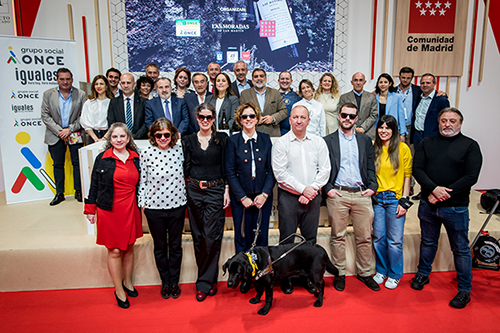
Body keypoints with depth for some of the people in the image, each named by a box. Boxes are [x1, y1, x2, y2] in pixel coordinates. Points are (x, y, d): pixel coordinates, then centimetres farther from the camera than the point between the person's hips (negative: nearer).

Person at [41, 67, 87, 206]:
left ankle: (78, 191, 15)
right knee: (58, 164, 8)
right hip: (55, 135, 1)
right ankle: (59, 193, 17)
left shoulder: (81, 94, -2)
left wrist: (70, 129, -12)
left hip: (75, 134, -1)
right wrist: (59, 131, -11)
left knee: (77, 163, 3)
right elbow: (45, 115, -1)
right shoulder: (48, 94, 1)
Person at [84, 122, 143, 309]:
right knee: (114, 250, 3)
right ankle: (119, 291, 17)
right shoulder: (102, 159, -3)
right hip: (109, 211, -3)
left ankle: (127, 282, 34)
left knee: (129, 248, 14)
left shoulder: (136, 158, 6)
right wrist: (90, 209, 1)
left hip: (130, 209, 3)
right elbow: (94, 185, 1)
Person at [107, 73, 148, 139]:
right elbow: (111, 124, 6)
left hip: (139, 140, -1)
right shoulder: (114, 102, 13)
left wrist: (133, 137, -12)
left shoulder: (143, 101, 8)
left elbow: (146, 124, 1)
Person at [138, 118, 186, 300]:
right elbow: (143, 180, 0)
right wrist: (142, 201, -2)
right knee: (160, 247, 14)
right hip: (154, 208, -1)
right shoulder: (146, 153, -7)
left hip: (177, 205, 1)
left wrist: (185, 197, 6)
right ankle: (165, 282, 33)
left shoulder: (179, 150, -3)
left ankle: (174, 282, 32)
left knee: (176, 245, 13)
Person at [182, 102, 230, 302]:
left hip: (216, 191, -2)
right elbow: (186, 168, 9)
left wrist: (227, 190, -3)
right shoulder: (188, 140, 8)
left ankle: (204, 283, 8)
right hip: (194, 192, 3)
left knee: (212, 237, -5)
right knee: (198, 237, 7)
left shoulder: (222, 139, 3)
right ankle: (209, 280, 22)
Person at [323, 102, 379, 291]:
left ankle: (364, 273, 21)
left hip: (361, 194, 2)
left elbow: (371, 167, 14)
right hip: (337, 194, -2)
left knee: (365, 237, 6)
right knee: (338, 236, 4)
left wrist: (372, 187, 1)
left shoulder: (365, 141, 15)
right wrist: (327, 189, -7)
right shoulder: (327, 141, 7)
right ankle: (339, 273, 17)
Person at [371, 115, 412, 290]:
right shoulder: (373, 148, 7)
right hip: (377, 197, 3)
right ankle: (381, 271, 28)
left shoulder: (403, 148, -1)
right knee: (378, 238, 9)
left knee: (395, 240, 2)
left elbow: (407, 176, -1)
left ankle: (394, 275, 20)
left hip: (395, 198, -2)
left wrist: (404, 200, -6)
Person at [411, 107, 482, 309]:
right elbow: (417, 168, -1)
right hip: (428, 203, 3)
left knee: (461, 249, 7)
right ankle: (423, 274, 36)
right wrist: (433, 189, -17)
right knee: (428, 242, 17)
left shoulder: (470, 146, 0)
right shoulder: (427, 143, 8)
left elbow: (471, 177, -9)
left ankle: (465, 290, 21)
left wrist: (444, 193, -16)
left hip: (456, 207, -2)